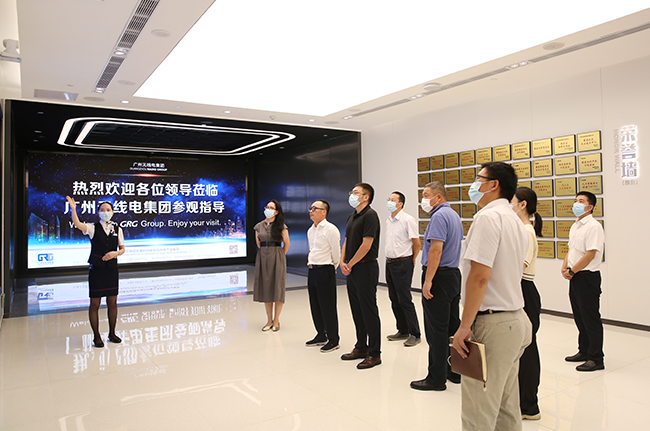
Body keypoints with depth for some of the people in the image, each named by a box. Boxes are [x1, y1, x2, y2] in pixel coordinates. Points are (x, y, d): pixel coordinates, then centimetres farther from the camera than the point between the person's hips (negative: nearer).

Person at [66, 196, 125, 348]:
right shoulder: (93, 228, -3)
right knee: (95, 304, 2)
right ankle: (96, 336, 15)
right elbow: (78, 225, -23)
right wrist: (73, 209, -37)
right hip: (96, 269, -3)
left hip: (112, 269, 3)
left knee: (112, 303, 10)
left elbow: (122, 249, 11)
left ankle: (112, 333, 24)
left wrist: (115, 253, -10)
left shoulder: (117, 229, 6)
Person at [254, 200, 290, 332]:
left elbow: (286, 244, 3)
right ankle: (269, 320, 17)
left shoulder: (281, 226, -4)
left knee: (277, 288, 0)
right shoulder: (259, 226, 7)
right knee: (265, 288, 6)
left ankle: (276, 321, 11)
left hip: (277, 258, -4)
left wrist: (279, 256, 8)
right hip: (262, 258, 4)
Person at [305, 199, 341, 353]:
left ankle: (333, 340, 11)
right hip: (312, 271, 8)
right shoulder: (310, 231, 13)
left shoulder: (331, 230, -12)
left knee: (327, 307, -1)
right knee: (315, 306, 14)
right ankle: (321, 336, 29)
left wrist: (330, 269, 1)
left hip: (325, 271, -8)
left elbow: (336, 254, -9)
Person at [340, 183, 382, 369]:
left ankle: (374, 354, 7)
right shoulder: (352, 217, 16)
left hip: (366, 268, -9)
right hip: (352, 270, 9)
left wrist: (350, 265, -11)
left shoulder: (370, 215, -13)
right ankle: (361, 347, 27)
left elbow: (366, 245, -19)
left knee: (369, 311, -2)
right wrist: (342, 262, 2)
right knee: (356, 310, 15)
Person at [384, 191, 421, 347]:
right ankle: (403, 331, 23)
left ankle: (415, 334, 5)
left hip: (403, 264, -8)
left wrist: (411, 260, 1)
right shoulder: (388, 220, 12)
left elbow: (417, 243, -8)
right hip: (389, 263, 8)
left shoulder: (408, 220, -12)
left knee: (404, 299, -5)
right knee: (394, 299, 12)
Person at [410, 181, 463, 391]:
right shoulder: (454, 215, 17)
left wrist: (428, 280, -23)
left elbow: (436, 249, -24)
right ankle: (457, 371, 25)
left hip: (439, 276, -10)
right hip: (454, 274, 10)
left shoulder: (439, 216, -15)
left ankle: (436, 378, 5)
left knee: (436, 330, -3)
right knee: (453, 326, 15)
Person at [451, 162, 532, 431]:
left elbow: (479, 276, -22)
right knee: (506, 408, 19)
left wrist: (464, 326, -17)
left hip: (492, 325, -10)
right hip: (516, 320, 10)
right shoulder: (515, 221, 17)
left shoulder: (488, 217, -15)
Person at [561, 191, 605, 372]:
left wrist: (572, 271, -14)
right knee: (579, 317, 16)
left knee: (591, 318, -1)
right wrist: (565, 267, 3)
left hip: (588, 277, -9)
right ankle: (584, 351, 29)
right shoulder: (575, 226, 13)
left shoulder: (594, 226, -15)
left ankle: (596, 358, 8)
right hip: (575, 276, 9)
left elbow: (590, 255, -20)